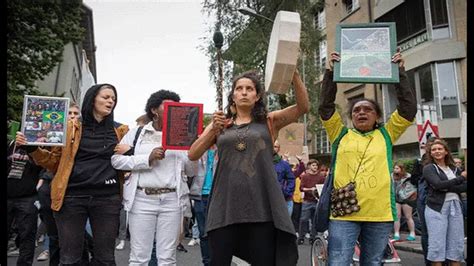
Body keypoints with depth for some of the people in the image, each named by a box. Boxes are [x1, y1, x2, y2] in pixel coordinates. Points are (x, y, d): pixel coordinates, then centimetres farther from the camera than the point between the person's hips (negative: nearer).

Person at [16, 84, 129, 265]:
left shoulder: (120, 130, 9)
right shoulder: (70, 127, 7)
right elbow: (54, 162, 10)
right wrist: (32, 148, -5)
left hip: (107, 198, 1)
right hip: (72, 196, -1)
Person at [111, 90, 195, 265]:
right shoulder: (136, 133, 9)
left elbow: (192, 171, 10)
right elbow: (116, 160, -2)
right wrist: (148, 158, -12)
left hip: (172, 200, 1)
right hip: (142, 199, -1)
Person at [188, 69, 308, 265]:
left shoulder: (269, 121, 9)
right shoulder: (220, 123, 13)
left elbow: (303, 107, -4)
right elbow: (192, 155, 4)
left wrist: (294, 74, -16)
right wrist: (213, 130, -11)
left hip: (261, 207, -1)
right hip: (226, 206, 1)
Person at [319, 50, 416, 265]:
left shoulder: (386, 135, 13)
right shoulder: (341, 134, 11)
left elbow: (409, 106, 7)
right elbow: (326, 106, 3)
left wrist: (400, 72, 7)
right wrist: (330, 72, 2)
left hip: (380, 214, 2)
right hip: (344, 212, -1)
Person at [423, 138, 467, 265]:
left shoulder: (453, 168, 16)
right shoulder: (429, 168, 1)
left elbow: (463, 187, 2)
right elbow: (438, 185, -16)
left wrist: (446, 187, -14)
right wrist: (462, 177, -9)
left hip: (456, 207, 5)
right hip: (437, 208, -5)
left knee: (457, 244, 6)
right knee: (437, 244, -4)